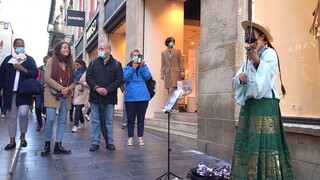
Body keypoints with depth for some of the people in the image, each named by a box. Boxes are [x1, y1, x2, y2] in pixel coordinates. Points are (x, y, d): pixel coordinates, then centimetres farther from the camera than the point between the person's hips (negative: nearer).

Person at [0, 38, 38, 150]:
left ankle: (23, 136, 7)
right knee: (11, 116, 6)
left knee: (23, 113, -17)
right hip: (10, 92, 2)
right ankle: (12, 141, 16)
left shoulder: (30, 60, 6)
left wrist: (23, 69, -15)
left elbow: (35, 74, -3)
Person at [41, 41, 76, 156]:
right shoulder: (51, 61, 0)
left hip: (66, 96, 5)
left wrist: (68, 89, -12)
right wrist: (60, 88, -16)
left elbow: (74, 81, 9)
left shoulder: (70, 63, 13)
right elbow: (47, 78, -9)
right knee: (50, 119, -11)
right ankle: (47, 145, 4)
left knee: (62, 121, 3)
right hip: (52, 94, -5)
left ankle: (58, 145, 10)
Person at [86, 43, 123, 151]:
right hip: (95, 97, 2)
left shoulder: (116, 64, 2)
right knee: (96, 121, 7)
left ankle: (110, 142, 15)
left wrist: (107, 89, -15)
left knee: (109, 121, 6)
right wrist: (96, 88, -13)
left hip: (109, 98, -2)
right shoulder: (93, 63, 9)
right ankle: (95, 142, 15)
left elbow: (120, 80, -5)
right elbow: (88, 77, 2)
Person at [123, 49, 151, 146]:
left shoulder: (144, 66, 11)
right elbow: (124, 78, -10)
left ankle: (140, 137, 16)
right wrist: (133, 68, -15)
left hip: (143, 96, 1)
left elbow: (147, 77, -5)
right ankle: (130, 137, 13)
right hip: (130, 97, -1)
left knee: (141, 118, 7)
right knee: (131, 118, 4)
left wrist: (142, 66, -14)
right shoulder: (127, 67, 7)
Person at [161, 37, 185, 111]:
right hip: (167, 74, 3)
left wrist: (182, 71, -4)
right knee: (170, 92, 0)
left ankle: (174, 108, -17)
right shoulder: (163, 53, 15)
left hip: (176, 73, -2)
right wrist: (162, 74, 4)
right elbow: (163, 65, 13)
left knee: (172, 91, -15)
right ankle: (174, 107, 5)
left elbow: (181, 62, 7)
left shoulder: (178, 51, 12)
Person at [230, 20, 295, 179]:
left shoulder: (269, 53, 0)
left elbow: (268, 73, -20)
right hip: (248, 105, 8)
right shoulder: (247, 60, 23)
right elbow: (235, 82, 16)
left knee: (263, 144, -11)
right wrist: (239, 77, -6)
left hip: (264, 105, -7)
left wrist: (256, 58, -36)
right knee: (247, 144, 6)